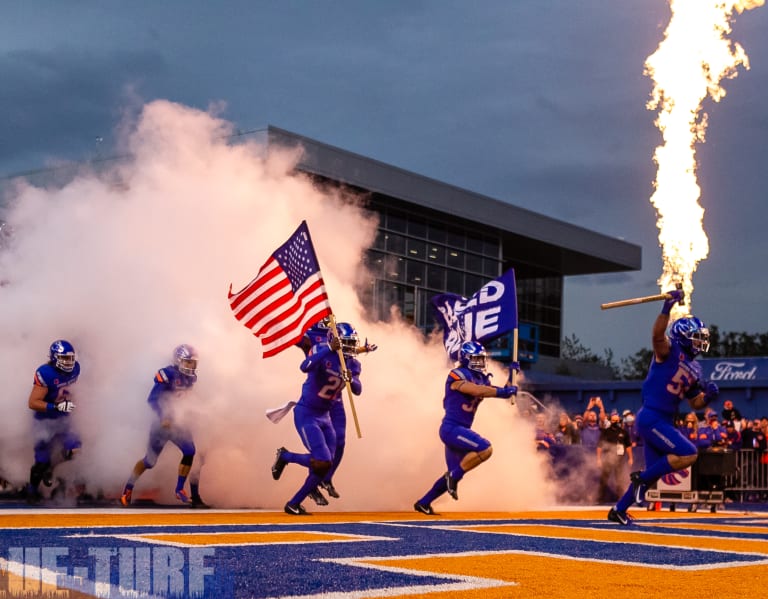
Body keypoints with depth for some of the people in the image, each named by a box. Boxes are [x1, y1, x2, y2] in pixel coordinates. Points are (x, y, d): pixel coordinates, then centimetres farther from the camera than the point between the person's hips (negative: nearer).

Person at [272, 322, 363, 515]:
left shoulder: (352, 364, 4)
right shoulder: (321, 351, -15)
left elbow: (358, 391, -4)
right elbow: (305, 367, -35)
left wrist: (351, 379, -25)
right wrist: (329, 348, -39)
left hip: (324, 416, 7)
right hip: (306, 414, -7)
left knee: (324, 467, 5)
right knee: (322, 462, -18)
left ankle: (294, 504, 18)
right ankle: (285, 456, 7)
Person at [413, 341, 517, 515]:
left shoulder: (481, 378, 14)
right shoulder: (457, 376, -14)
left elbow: (491, 389, 4)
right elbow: (477, 391, -26)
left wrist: (510, 388, -12)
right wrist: (503, 391, -26)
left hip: (461, 430, 10)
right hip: (451, 428, -10)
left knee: (455, 473, 14)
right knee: (485, 448, -25)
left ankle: (423, 503, 24)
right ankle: (453, 476, -12)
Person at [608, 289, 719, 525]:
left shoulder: (694, 369, 16)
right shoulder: (669, 351, -8)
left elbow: (695, 403, 20)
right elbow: (657, 334, -31)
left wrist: (708, 395, -1)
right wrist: (668, 306, -43)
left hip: (664, 422, 9)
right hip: (651, 418, -9)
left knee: (655, 471, 13)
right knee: (689, 454, -18)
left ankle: (619, 510, 25)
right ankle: (641, 478, -5)